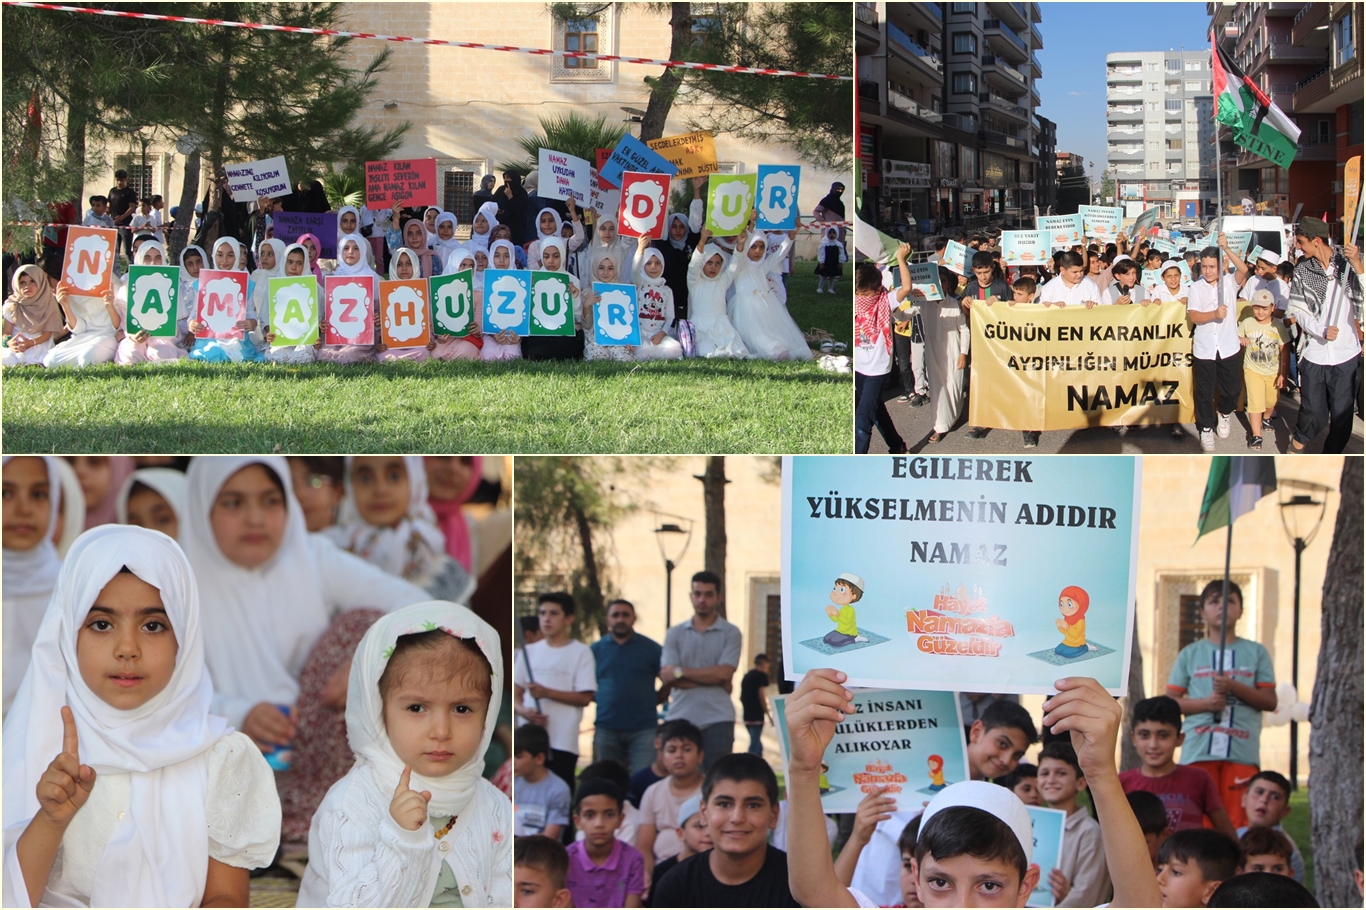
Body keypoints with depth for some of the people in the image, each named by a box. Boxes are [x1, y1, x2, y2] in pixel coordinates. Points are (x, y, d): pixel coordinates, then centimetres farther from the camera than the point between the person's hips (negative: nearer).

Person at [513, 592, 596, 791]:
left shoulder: (580, 652, 0)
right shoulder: (529, 651, 13)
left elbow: (585, 697, -6)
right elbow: (515, 693, 13)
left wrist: (546, 692, -16)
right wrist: (523, 710, -9)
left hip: (562, 743, -4)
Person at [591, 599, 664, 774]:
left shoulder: (651, 648, 3)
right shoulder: (595, 650, 10)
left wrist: (654, 701, -1)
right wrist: (600, 699, 4)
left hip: (644, 728, -3)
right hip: (607, 728, 3)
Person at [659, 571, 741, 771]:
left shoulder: (730, 633, 5)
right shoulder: (675, 634, 11)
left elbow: (724, 672, -8)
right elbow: (666, 676, -2)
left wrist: (681, 671, -5)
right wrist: (712, 679, -8)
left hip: (717, 719, -2)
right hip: (680, 718, 2)